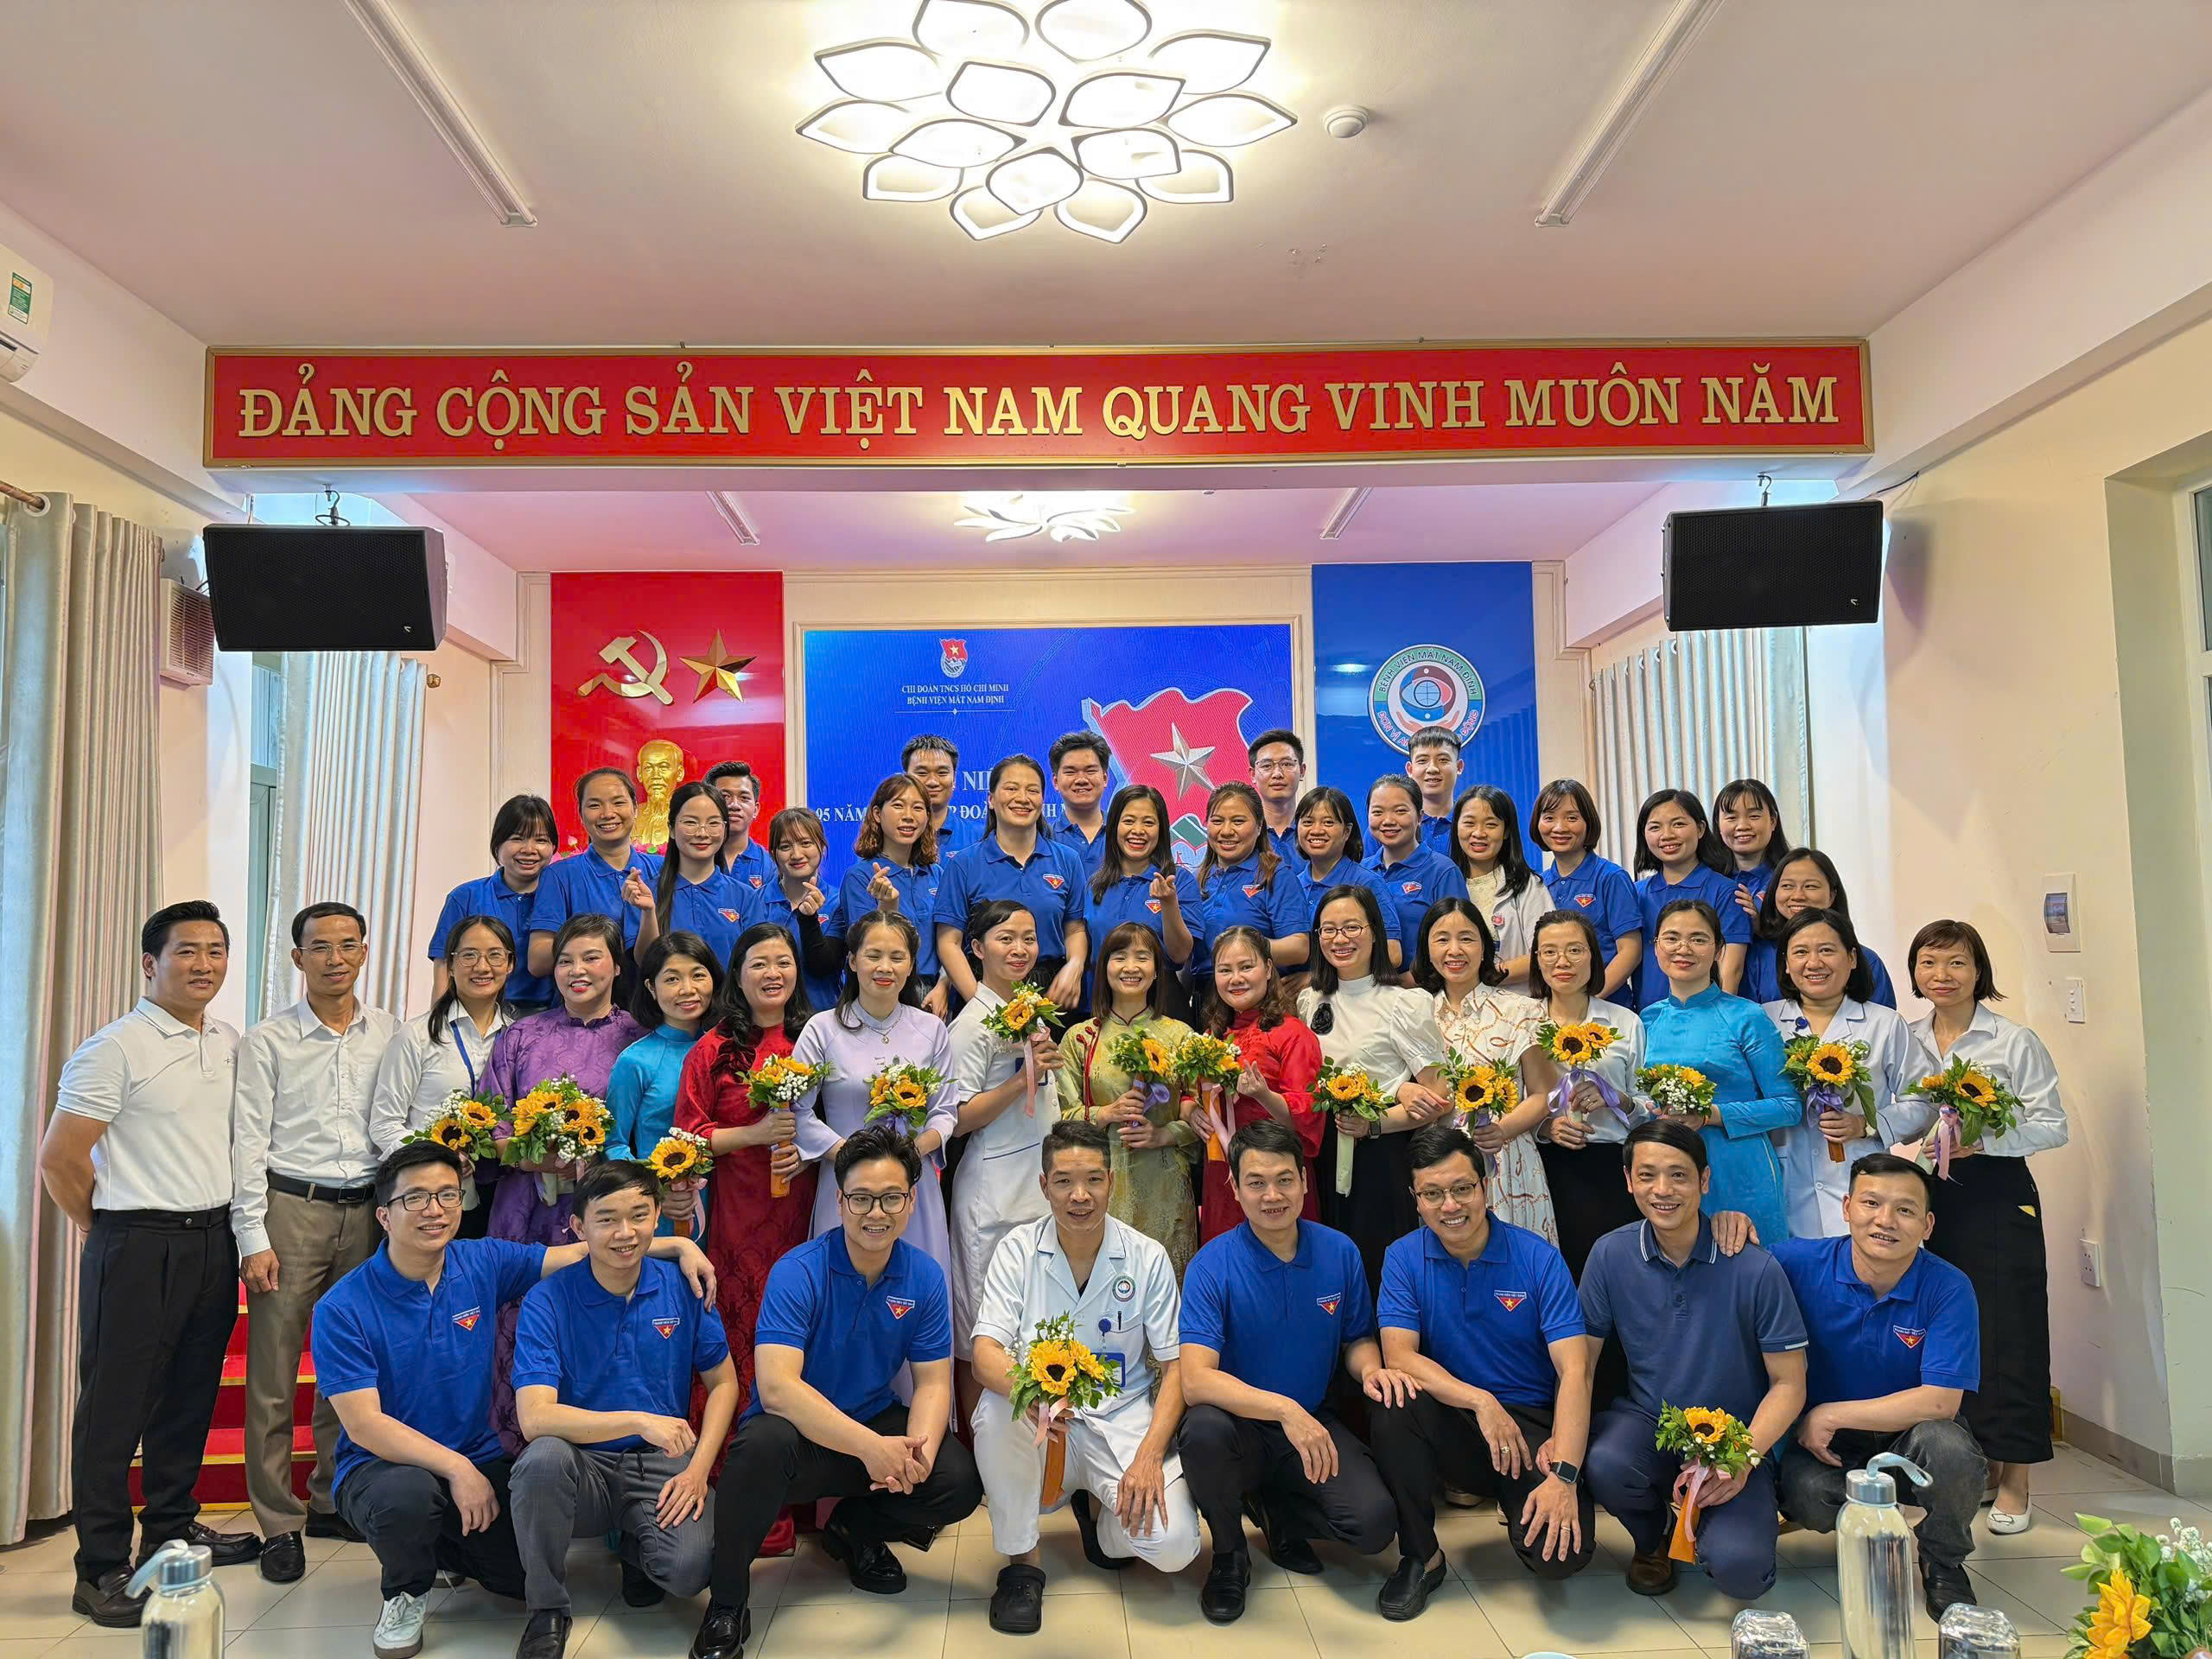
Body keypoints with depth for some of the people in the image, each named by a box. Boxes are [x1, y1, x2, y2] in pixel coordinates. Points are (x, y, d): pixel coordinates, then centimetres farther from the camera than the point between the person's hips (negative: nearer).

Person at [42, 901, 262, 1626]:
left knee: (191, 1397, 16)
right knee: (115, 1407, 2)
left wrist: (239, 1229, 12)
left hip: (213, 1242, 6)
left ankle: (172, 1529, 31)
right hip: (138, 1247, -6)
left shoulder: (230, 1045, 10)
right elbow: (59, 1159, -10)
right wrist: (113, 1233, 0)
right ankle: (101, 1571, 11)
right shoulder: (116, 1048, -10)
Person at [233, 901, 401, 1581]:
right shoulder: (267, 1040, 1)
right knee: (273, 1373, 0)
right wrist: (254, 1238, -7)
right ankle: (279, 1522, 11)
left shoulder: (390, 1033, 7)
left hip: (367, 1212, 2)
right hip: (290, 1207, -2)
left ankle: (332, 1500, 26)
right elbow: (248, 1143, -1)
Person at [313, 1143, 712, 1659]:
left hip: (478, 1458, 4)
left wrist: (679, 1245, -12)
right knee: (408, 1494, -37)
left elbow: (584, 1254, 0)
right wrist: (457, 1469, -24)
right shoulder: (343, 1308, -14)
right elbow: (365, 1426, -17)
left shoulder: (485, 1263, -3)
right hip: (385, 1465, -4)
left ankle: (447, 1548, 23)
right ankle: (406, 1591, -1)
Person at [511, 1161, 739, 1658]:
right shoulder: (547, 1300, -10)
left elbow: (722, 1382, 8)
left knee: (689, 1569, -27)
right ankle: (547, 1611, -10)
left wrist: (698, 1470, -6)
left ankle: (637, 1548, 12)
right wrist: (639, 1421, -30)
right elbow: (535, 1418, -21)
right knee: (544, 1457, -35)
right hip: (584, 1467, -1)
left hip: (663, 1466, 1)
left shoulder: (683, 1286, -2)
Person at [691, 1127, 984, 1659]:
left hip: (876, 1424, 4)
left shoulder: (924, 1277, -4)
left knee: (959, 1482, -20)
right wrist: (871, 1447, -39)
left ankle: (852, 1528, 13)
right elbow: (777, 1386, -30)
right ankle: (726, 1605, -12)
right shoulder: (798, 1273, -19)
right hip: (801, 1430, -4)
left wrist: (917, 1450, -26)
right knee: (763, 1443, -38)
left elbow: (933, 1382, -3)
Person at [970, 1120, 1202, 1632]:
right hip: (1039, 1421, 0)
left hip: (1123, 1418, 0)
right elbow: (985, 1353, -14)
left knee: (1175, 1545, -23)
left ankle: (1099, 1510, 13)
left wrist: (1149, 1456, -16)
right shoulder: (1017, 1250, -5)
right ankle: (1021, 1562, -11)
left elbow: (1175, 1365, -1)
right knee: (994, 1411, -34)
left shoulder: (1147, 1257, -3)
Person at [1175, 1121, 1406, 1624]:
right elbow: (1195, 1380, -27)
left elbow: (1357, 1340, 11)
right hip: (1240, 1425, -3)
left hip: (1313, 1423, 3)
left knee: (1375, 1523, -22)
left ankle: (1277, 1508, 13)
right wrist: (1284, 1408, -39)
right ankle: (1229, 1553, -4)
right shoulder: (1213, 1265, -16)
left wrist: (1371, 1370, -13)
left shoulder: (1340, 1253, -4)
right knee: (1205, 1429, -37)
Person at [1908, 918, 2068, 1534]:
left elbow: (2053, 1126, -5)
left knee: (2004, 1330, -3)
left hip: (1998, 1195, -4)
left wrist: (1986, 1139, -19)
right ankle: (1978, 1462, 21)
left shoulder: (2016, 1042, -3)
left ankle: (2014, 1482, 7)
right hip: (1930, 1194, 4)